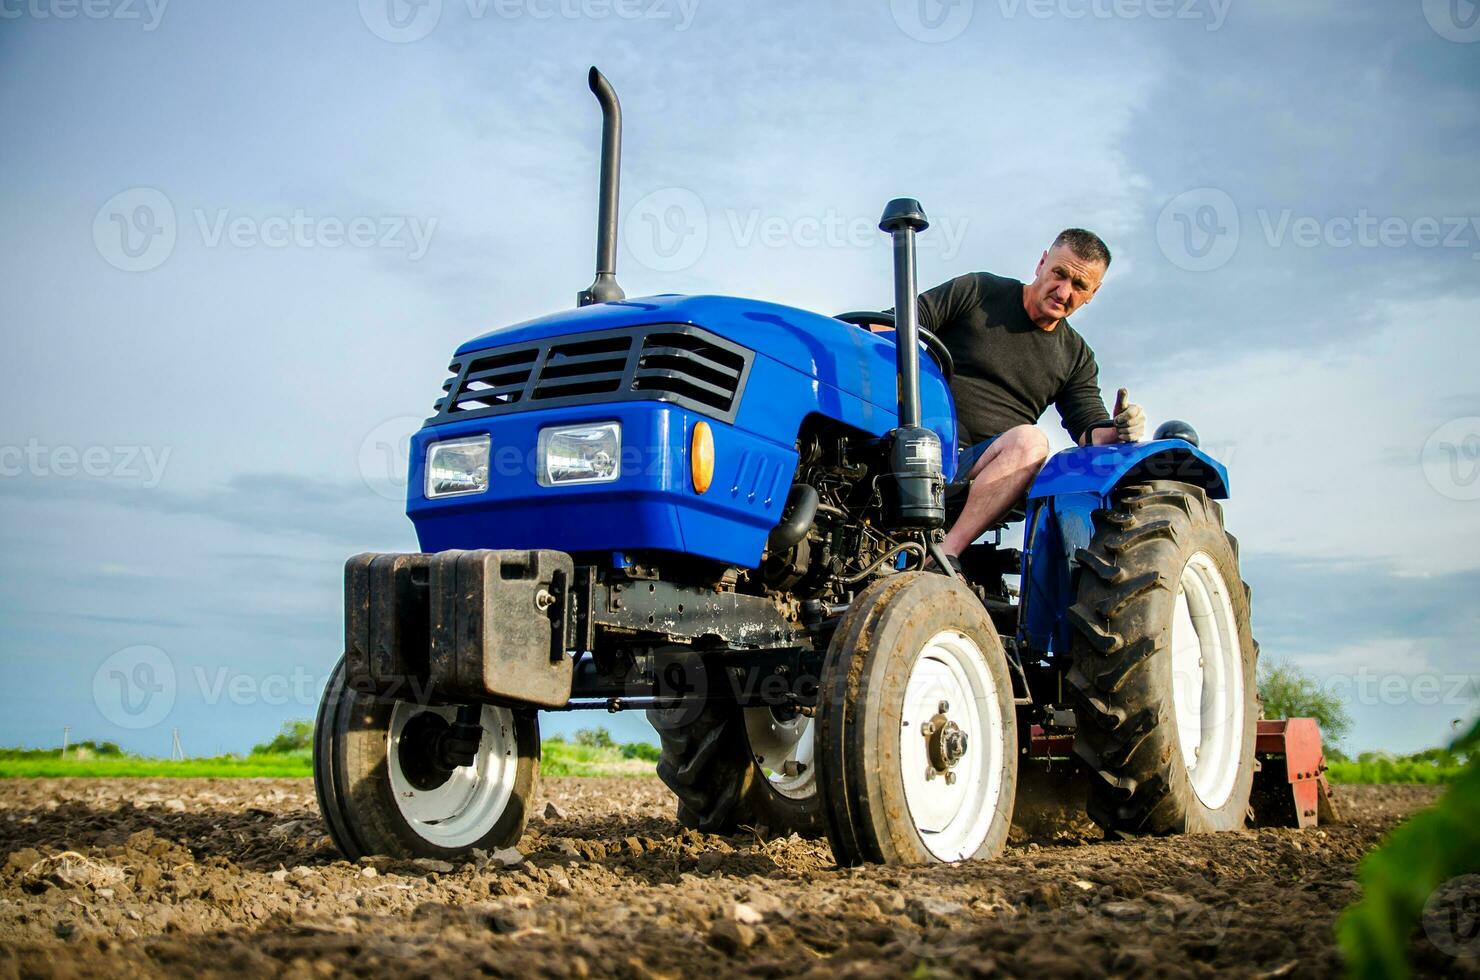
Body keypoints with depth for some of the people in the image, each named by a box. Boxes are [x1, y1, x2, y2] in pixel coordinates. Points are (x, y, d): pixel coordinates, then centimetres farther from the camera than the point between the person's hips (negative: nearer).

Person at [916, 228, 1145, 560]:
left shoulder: (1076, 356, 19)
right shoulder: (979, 292, 8)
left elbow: (1090, 430, 10)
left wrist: (1116, 432, -15)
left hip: (986, 464, 3)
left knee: (1030, 441, -31)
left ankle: (944, 552, -39)